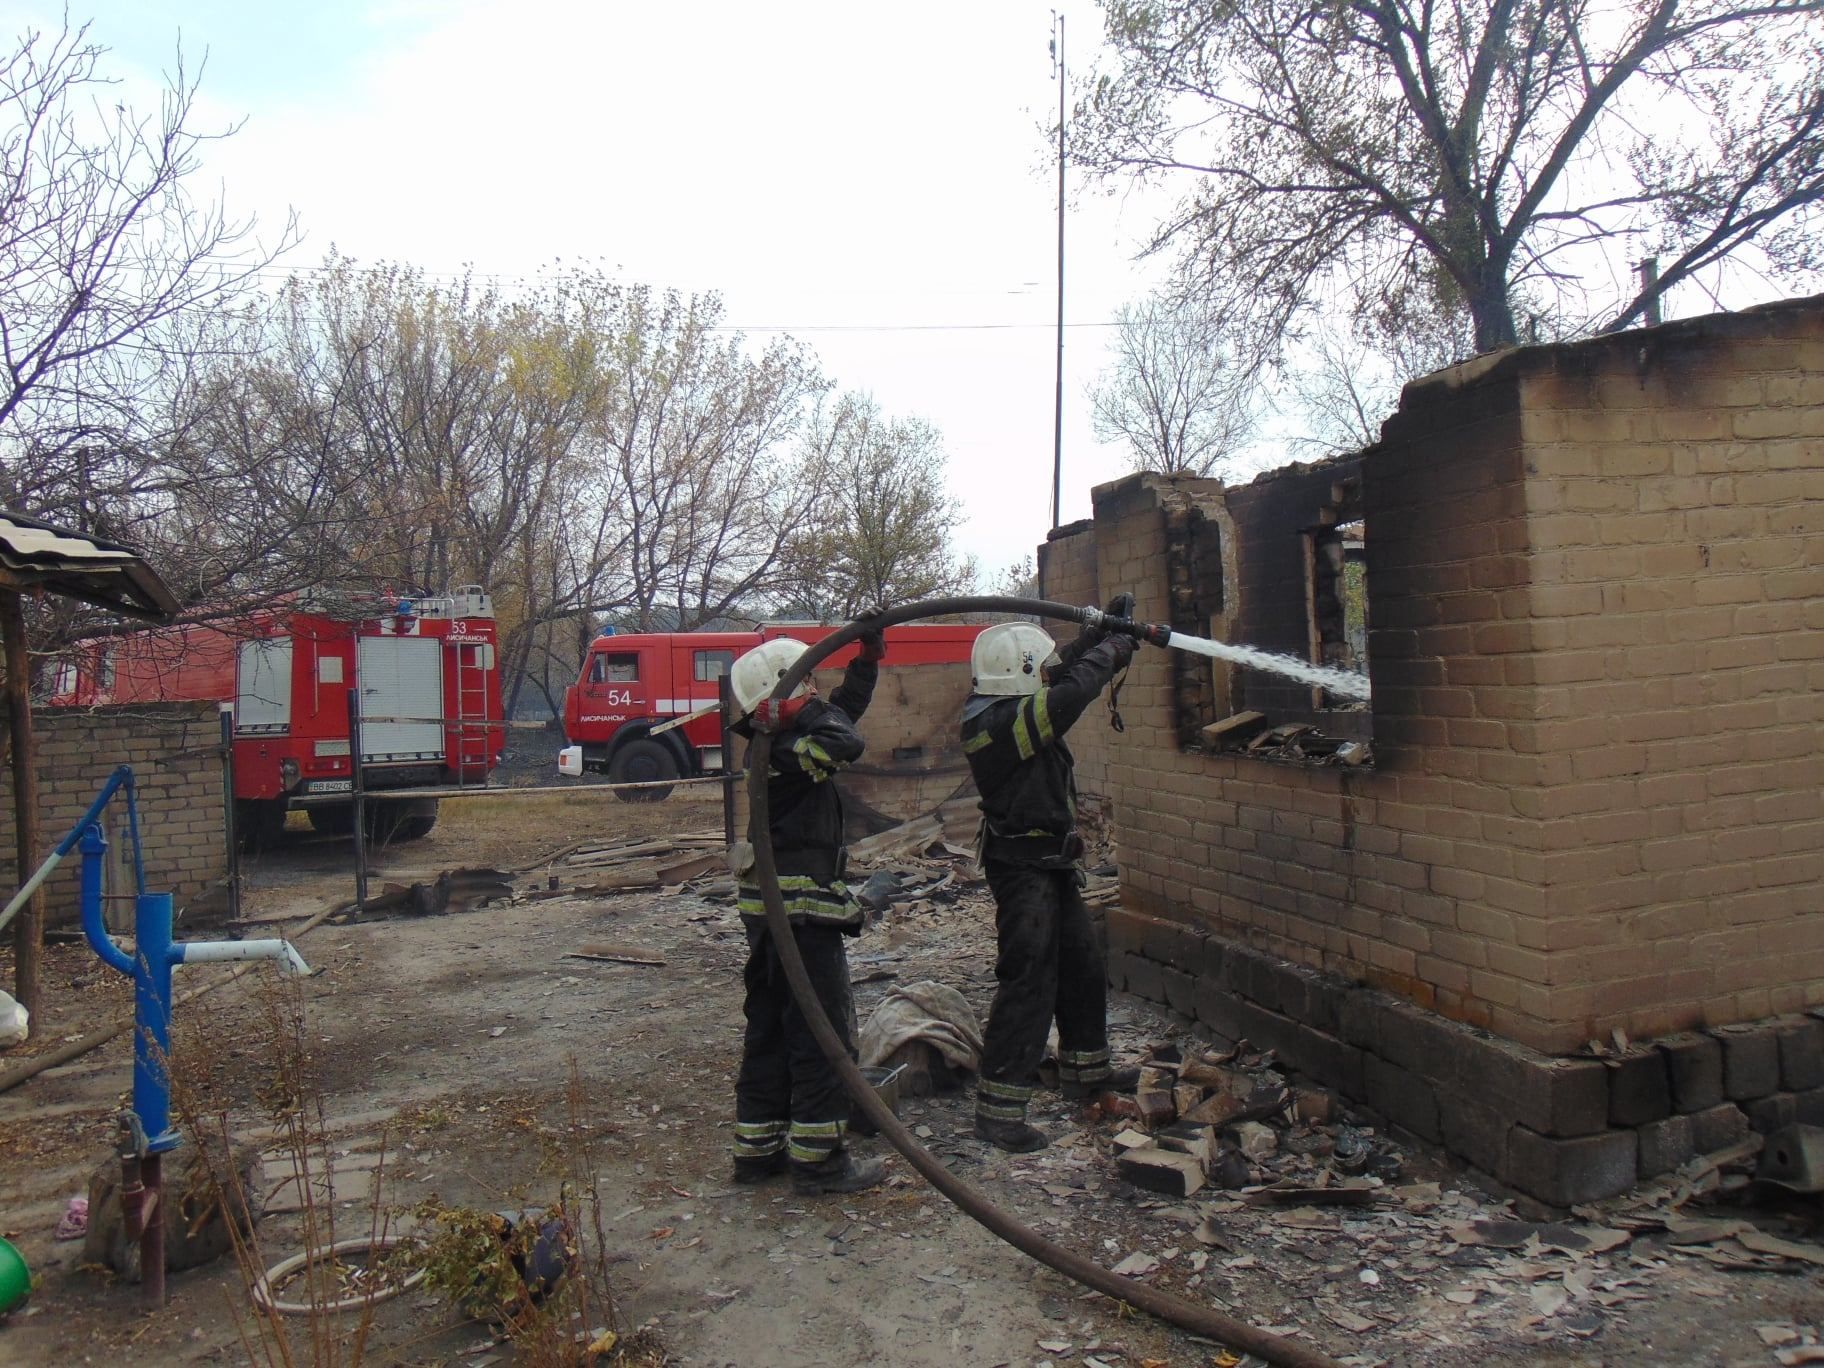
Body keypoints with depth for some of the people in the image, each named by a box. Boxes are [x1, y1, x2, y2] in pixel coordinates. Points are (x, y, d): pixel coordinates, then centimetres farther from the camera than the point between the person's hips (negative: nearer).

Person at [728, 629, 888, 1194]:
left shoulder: (774, 747, 11)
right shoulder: (785, 753, -17)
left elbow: (843, 709, 22)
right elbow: (843, 741, -34)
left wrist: (869, 657, 19)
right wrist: (807, 709, -17)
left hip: (770, 913, 10)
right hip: (802, 912, -10)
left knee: (769, 1029, 16)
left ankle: (759, 1148, 25)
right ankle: (818, 1158, 7)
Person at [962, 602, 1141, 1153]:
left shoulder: (1004, 708, 6)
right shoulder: (1003, 722, -24)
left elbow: (1061, 672, 20)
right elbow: (1073, 691, -31)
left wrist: (1101, 630, 17)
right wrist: (1112, 650, -14)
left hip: (1049, 865, 11)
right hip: (1024, 868, -11)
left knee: (1084, 963, 21)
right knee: (1028, 982, -9)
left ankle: (1085, 1070, 38)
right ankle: (998, 1107, -3)